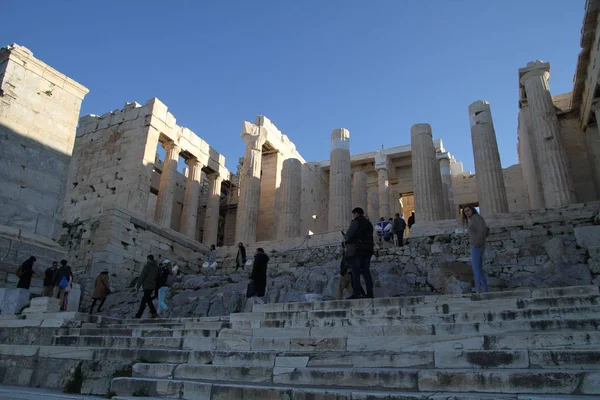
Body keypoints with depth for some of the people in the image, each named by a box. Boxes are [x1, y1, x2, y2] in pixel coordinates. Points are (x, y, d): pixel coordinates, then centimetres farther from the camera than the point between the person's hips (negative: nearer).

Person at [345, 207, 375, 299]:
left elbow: (349, 235, -5)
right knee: (366, 271, 7)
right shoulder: (369, 223, 18)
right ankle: (370, 293, 4)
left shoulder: (356, 222, -4)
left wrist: (347, 243, 12)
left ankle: (357, 293, -11)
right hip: (368, 250, 7)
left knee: (356, 272, -6)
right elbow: (370, 237, 16)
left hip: (357, 250, -7)